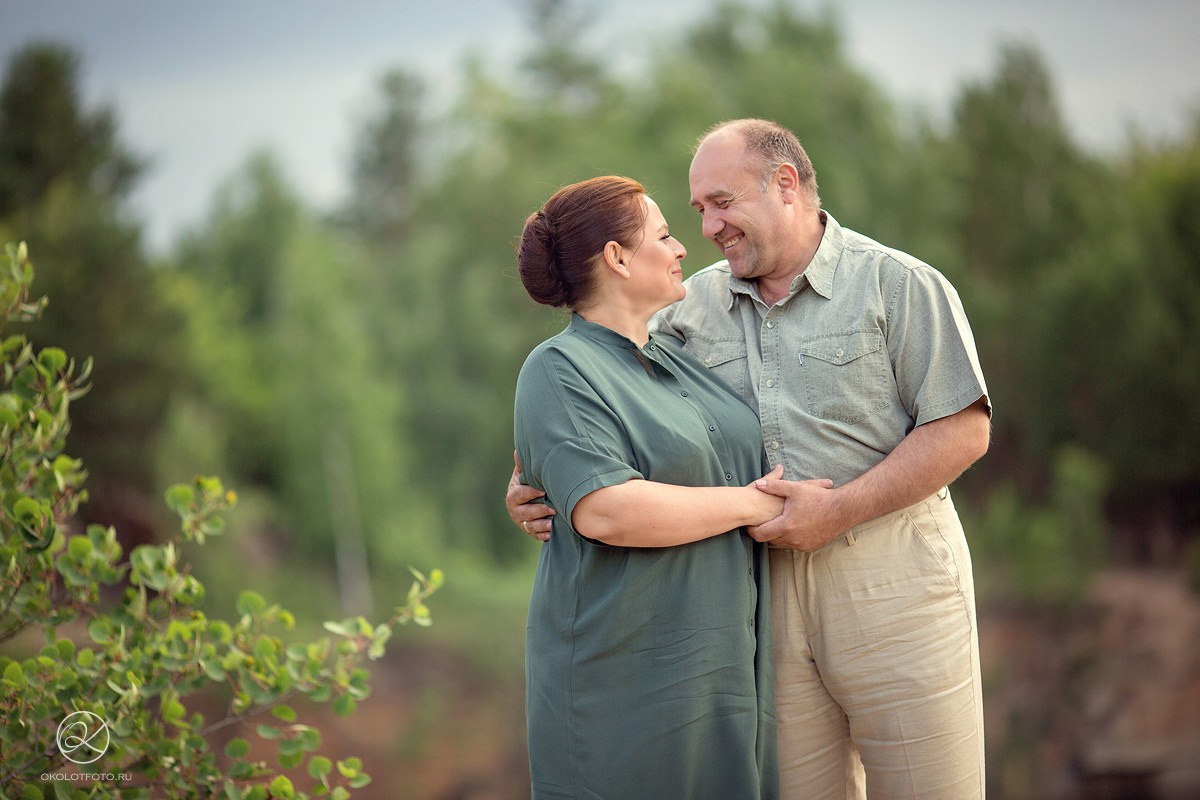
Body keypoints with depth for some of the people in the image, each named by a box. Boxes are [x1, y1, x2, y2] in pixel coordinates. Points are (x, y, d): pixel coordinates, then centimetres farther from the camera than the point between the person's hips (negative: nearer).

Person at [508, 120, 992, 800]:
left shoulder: (899, 284, -1)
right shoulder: (694, 305, 12)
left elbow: (963, 431, -8)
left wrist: (841, 508, -16)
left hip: (891, 574, -3)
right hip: (762, 585, 4)